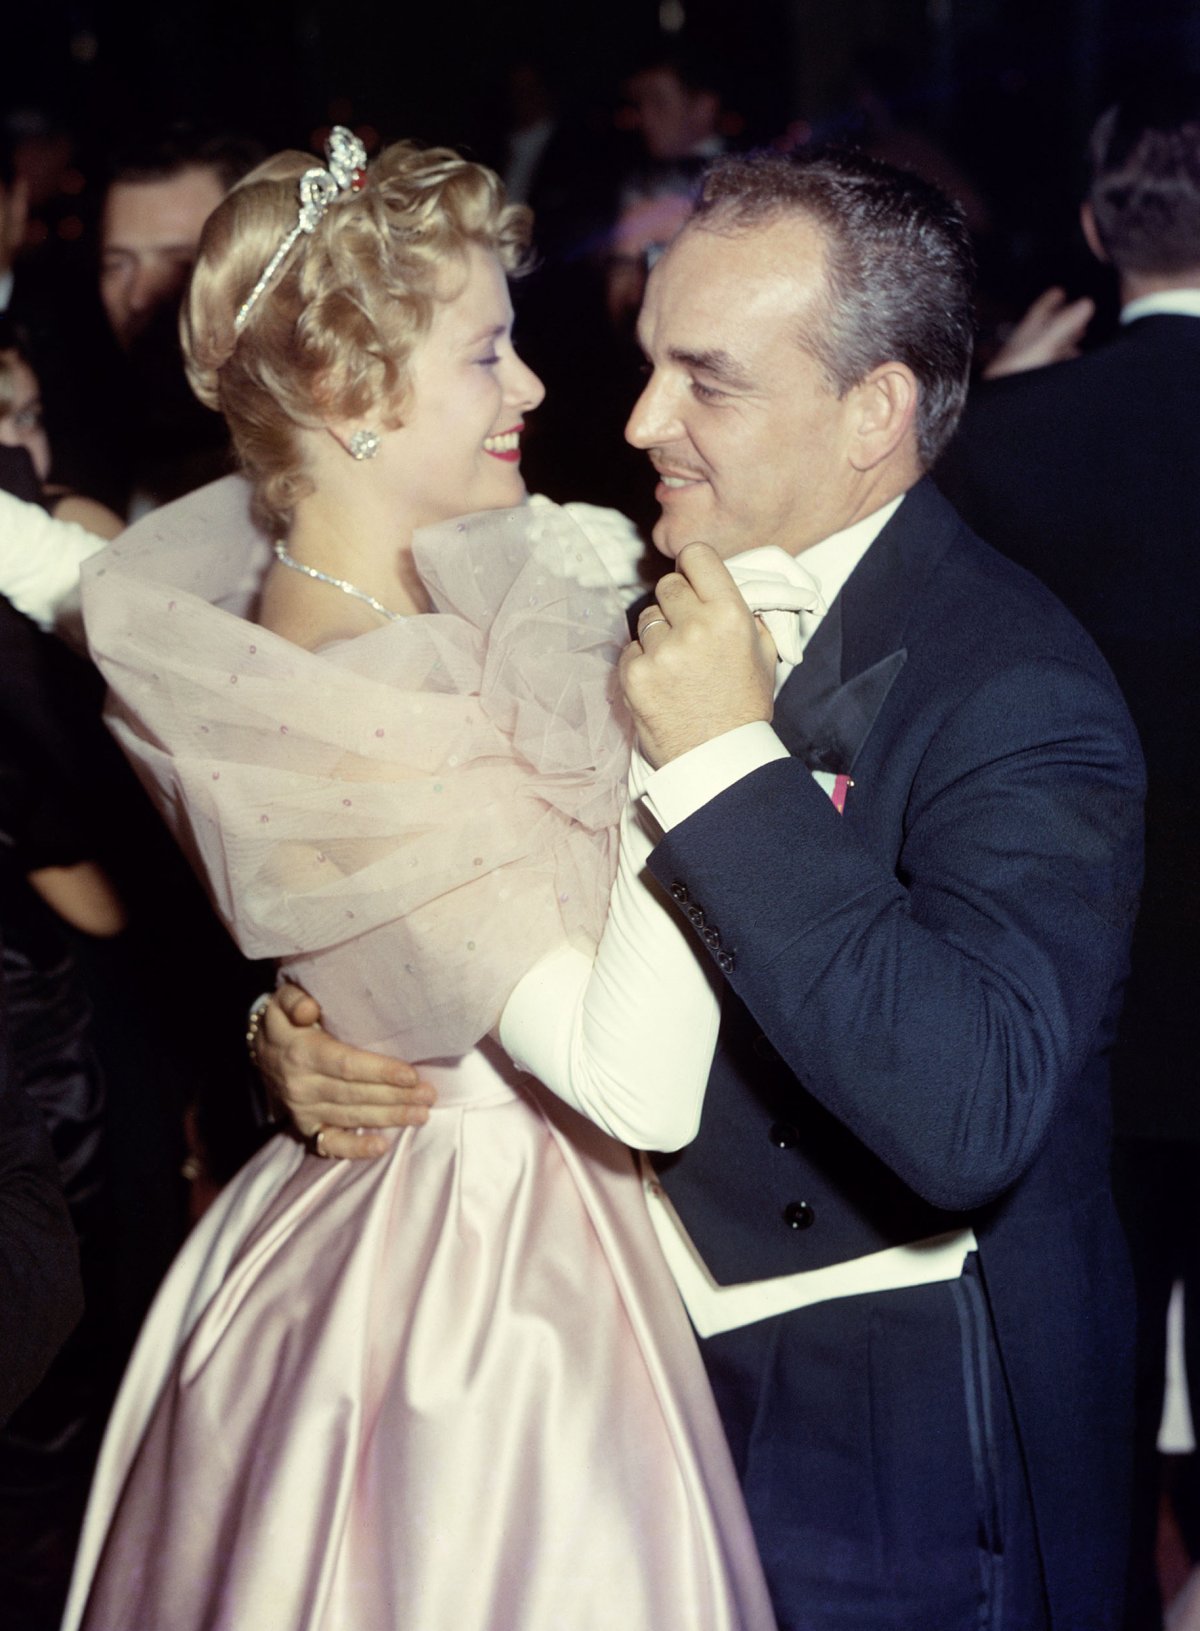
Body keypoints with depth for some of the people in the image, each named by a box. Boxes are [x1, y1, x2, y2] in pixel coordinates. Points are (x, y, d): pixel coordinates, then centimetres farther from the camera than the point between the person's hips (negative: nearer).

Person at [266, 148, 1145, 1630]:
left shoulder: (1020, 696, -22)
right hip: (655, 1365, 7)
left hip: (887, 1450, -6)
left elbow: (971, 1116, -36)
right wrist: (298, 1033, -13)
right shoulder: (639, 595, 1)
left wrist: (730, 764, -33)